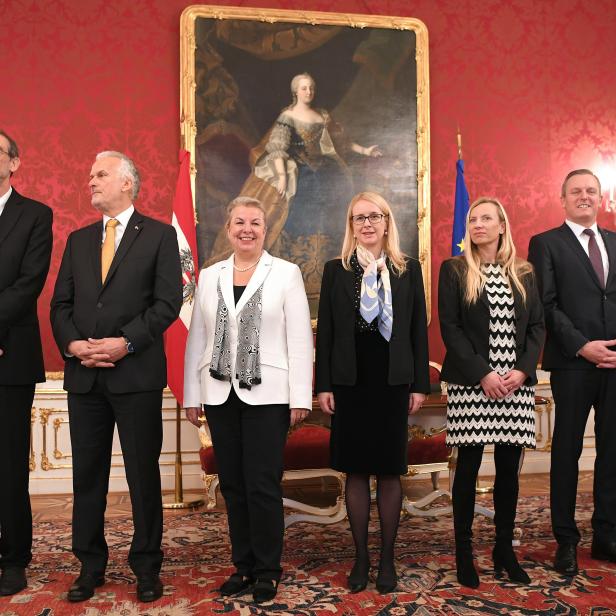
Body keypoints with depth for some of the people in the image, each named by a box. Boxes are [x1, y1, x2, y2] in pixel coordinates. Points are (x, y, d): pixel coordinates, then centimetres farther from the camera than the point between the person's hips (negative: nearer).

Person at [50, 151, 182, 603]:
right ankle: (90, 566, 24)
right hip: (84, 375, 5)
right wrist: (72, 344, -7)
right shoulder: (78, 240, 16)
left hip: (136, 373, -4)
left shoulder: (159, 235, 2)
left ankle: (147, 567, 18)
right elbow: (60, 303, 12)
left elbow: (168, 301, -7)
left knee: (143, 473, 4)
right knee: (87, 475, 10)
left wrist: (126, 342, -16)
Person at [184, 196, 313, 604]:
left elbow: (300, 339, -3)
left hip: (267, 394, -3)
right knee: (232, 485, 10)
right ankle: (244, 566, 24)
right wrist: (192, 395, 6)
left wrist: (300, 397, -8)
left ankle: (267, 571, 15)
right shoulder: (209, 276, 10)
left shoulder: (286, 273, 0)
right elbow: (197, 338, 9)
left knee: (263, 485, -1)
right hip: (220, 394, 4)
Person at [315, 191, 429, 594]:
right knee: (356, 471, 7)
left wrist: (420, 384, 0)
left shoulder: (408, 269, 5)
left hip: (393, 382, 0)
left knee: (390, 471, 7)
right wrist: (324, 385, -2)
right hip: (350, 383, 0)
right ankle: (361, 556, 20)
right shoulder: (336, 270, 4)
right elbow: (325, 330, 3)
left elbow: (419, 330, 4)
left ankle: (387, 558, 20)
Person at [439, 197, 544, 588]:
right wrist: (482, 374, -12)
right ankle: (464, 552, 12)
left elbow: (537, 325, 9)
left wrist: (523, 370, -6)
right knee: (468, 467, 2)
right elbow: (449, 327, -4)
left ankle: (505, 549, 20)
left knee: (509, 469, 7)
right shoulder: (454, 270, 3)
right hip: (471, 384, -3)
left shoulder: (523, 273, 12)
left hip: (517, 382, 3)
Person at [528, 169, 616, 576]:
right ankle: (566, 540, 16)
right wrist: (583, 346, -13)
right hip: (573, 364, -4)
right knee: (567, 452, 5)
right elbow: (545, 306, -6)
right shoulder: (546, 243, 2)